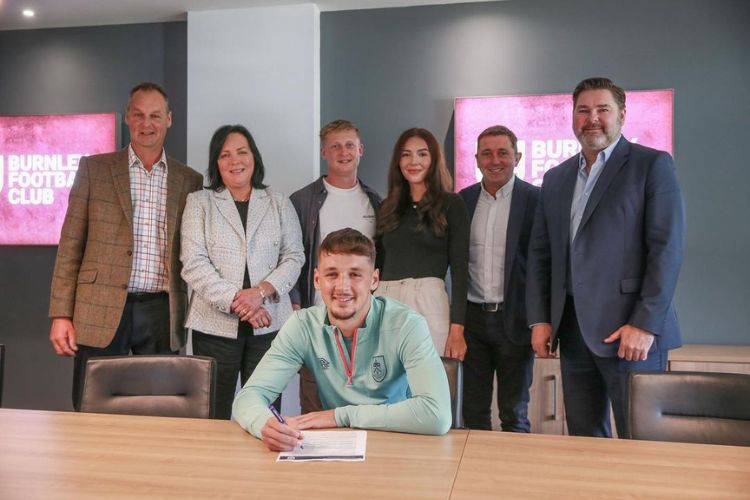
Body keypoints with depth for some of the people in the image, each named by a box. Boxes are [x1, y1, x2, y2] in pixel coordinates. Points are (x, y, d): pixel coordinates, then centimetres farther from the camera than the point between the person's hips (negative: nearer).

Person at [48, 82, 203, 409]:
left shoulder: (190, 180, 8)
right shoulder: (93, 169, 5)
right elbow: (71, 245, 4)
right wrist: (61, 314, -2)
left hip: (162, 314, 1)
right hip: (101, 311, -1)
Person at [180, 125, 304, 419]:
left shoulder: (279, 204, 12)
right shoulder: (199, 202, 7)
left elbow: (294, 257, 5)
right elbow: (194, 263, -2)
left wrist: (261, 291, -12)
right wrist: (236, 301, -13)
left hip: (269, 325, 1)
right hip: (216, 324, -1)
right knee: (214, 417, 3)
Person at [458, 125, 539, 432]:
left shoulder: (536, 200, -5)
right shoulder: (462, 200, 7)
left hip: (515, 319, -3)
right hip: (473, 317, 4)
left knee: (514, 415, 10)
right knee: (473, 412, 14)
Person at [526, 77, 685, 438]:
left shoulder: (652, 165, 0)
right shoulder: (556, 178, 15)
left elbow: (667, 248, -8)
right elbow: (540, 253, 14)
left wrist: (645, 324, -15)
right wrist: (539, 319, 6)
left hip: (630, 329, -5)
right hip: (572, 329, 5)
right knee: (584, 443, 12)